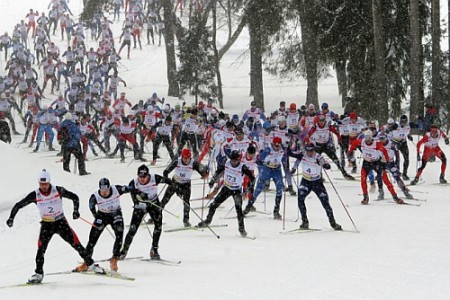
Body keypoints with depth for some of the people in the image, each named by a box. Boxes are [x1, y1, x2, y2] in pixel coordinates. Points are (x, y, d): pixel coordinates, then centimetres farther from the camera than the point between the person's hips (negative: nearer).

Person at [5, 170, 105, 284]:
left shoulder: (58, 190, -14)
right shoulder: (35, 195, -12)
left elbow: (74, 197, -5)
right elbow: (19, 205, -5)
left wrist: (76, 210, -18)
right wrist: (11, 217, -16)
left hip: (61, 222, -1)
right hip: (46, 224, 1)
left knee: (76, 243, -5)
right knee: (41, 247, -14)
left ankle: (90, 264, 7)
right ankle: (39, 274, -7)